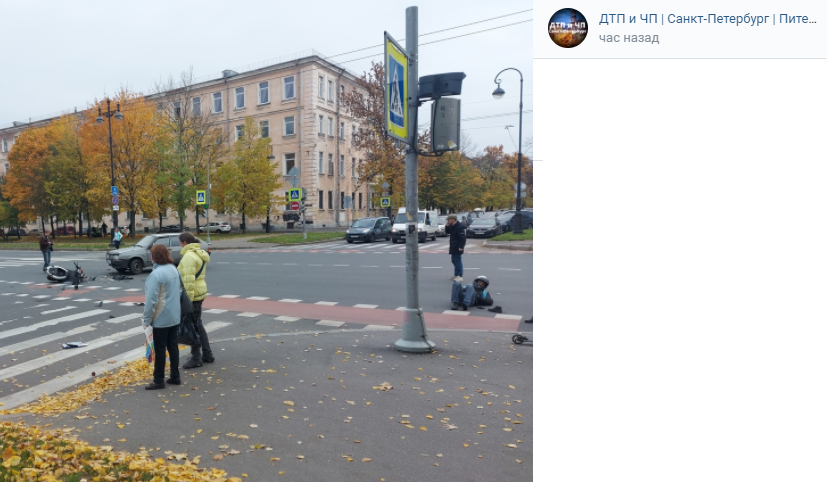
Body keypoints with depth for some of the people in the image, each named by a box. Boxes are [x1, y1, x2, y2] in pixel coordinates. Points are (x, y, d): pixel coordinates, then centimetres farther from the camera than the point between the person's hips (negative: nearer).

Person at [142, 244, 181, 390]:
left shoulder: (156, 274, -20)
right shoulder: (174, 269, 6)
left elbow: (151, 299, -20)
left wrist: (146, 320, -12)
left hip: (161, 319, -8)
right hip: (175, 316, 8)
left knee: (160, 349, 2)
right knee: (173, 346, 13)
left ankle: (158, 380, 11)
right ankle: (175, 376, 21)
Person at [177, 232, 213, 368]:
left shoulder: (188, 256, -17)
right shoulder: (200, 254, 13)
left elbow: (188, 280, -23)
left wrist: (188, 300, -23)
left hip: (192, 294, -10)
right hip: (200, 291, 10)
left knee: (194, 326, 0)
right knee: (198, 324, 18)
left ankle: (196, 358, 11)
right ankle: (207, 354, 26)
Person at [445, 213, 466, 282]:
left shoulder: (459, 227, -19)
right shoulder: (452, 226, 11)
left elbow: (462, 237, -22)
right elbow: (447, 232, 20)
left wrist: (461, 247, -26)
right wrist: (447, 226, 4)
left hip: (458, 247, -10)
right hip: (453, 247, 10)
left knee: (457, 260, -9)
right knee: (454, 260, 16)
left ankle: (459, 276, -7)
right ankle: (456, 275, 25)